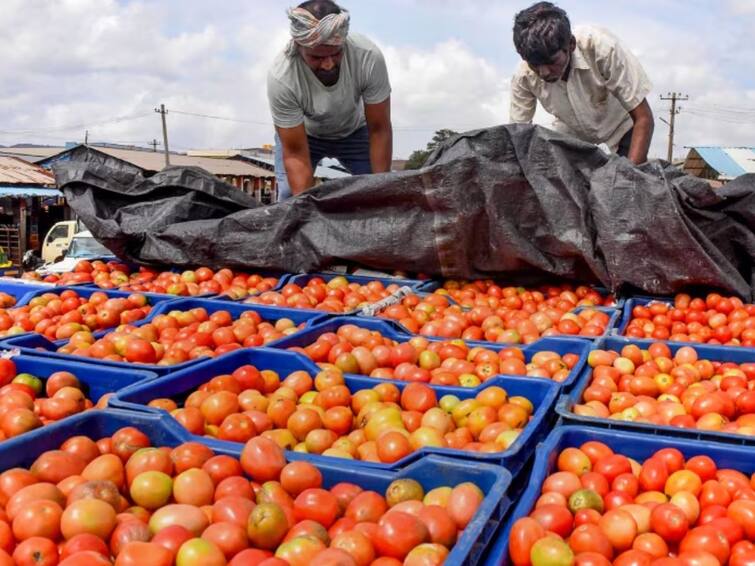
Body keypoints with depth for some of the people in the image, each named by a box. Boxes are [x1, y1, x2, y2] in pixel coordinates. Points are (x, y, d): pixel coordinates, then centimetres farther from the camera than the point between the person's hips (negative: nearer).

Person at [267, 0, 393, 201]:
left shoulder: (369, 56, -35)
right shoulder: (281, 78, -38)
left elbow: (379, 130, -25)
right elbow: (295, 154, -33)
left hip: (354, 131, 1)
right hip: (300, 133, -1)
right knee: (291, 195, -17)